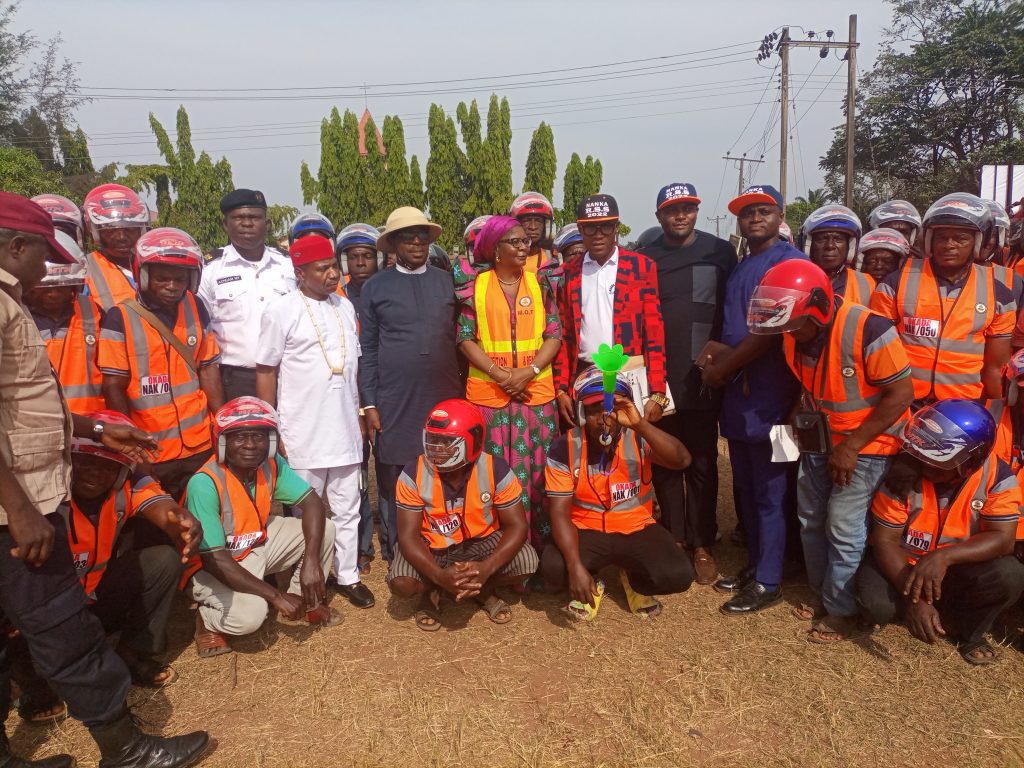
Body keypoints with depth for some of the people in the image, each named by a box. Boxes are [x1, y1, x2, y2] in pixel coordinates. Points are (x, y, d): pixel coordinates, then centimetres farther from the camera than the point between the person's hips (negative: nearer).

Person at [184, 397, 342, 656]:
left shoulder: (271, 464, -13)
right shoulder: (205, 484, -31)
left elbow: (311, 503, -13)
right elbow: (215, 559, -31)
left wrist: (311, 561, -29)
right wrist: (276, 596, -30)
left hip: (257, 544, 6)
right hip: (213, 567, -6)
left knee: (325, 529, -10)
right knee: (250, 614, -32)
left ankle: (306, 602, 12)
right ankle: (207, 620, 3)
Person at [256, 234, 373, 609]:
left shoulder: (345, 306, 9)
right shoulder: (281, 311, -8)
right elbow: (265, 372, -6)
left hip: (345, 429, 5)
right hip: (303, 433, -5)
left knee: (347, 508, 13)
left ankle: (348, 575, 26)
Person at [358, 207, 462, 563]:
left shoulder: (446, 282, 10)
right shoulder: (375, 287, 5)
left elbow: (459, 340, 12)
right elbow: (367, 350, 4)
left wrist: (462, 392, 9)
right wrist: (369, 403, -1)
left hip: (444, 400, 2)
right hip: (393, 404, -1)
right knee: (393, 482, 6)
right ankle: (395, 556, 22)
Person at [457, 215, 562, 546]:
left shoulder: (539, 283, 7)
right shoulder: (475, 286, 3)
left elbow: (554, 335, 4)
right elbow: (465, 338, 0)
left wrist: (529, 372, -11)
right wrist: (500, 375, -12)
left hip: (537, 392, 2)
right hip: (488, 394, -1)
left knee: (539, 470, 4)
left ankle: (542, 542, 17)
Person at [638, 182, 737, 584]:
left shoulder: (720, 253, 4)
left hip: (703, 379, -1)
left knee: (702, 464, 4)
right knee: (664, 464, 7)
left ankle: (702, 544, 14)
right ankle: (672, 538, 19)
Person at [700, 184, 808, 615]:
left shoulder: (789, 262, -11)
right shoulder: (740, 268, 18)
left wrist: (723, 368, -11)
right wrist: (719, 352, 2)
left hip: (769, 397, -9)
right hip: (738, 392, 9)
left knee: (769, 492, 1)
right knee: (746, 488, 16)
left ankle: (767, 582, 12)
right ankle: (754, 565, 30)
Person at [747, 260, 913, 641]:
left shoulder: (867, 330, -28)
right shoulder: (794, 333, -6)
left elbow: (901, 393, -23)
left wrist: (852, 446, -21)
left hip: (865, 444, -7)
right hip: (818, 441, 7)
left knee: (843, 529, -4)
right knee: (812, 521, 14)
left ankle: (841, 610, 15)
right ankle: (821, 595, 33)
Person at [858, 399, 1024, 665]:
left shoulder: (997, 476, -18)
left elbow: (1002, 538, -23)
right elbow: (885, 540, -20)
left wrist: (944, 557, -39)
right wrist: (913, 599, -31)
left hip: (960, 566, 2)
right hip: (903, 563, -1)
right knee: (876, 606, -29)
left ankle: (964, 628, 4)